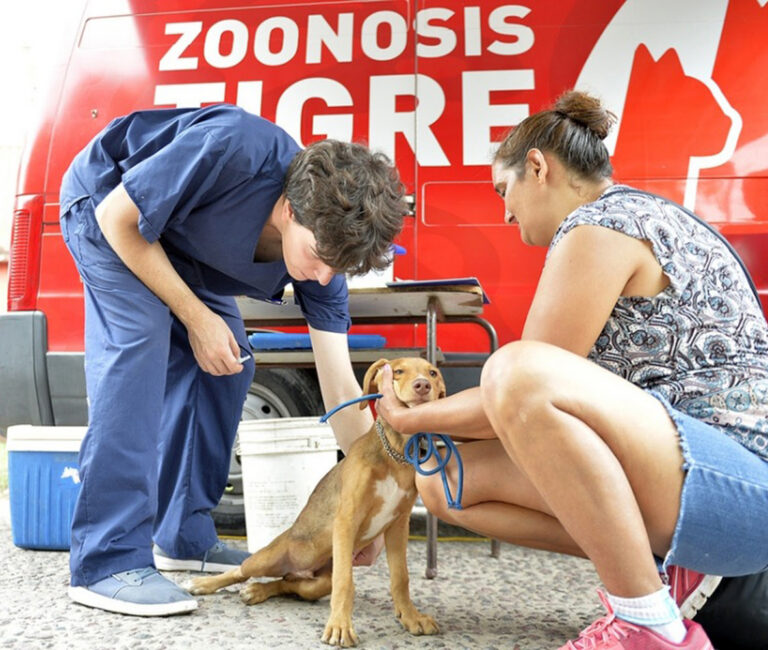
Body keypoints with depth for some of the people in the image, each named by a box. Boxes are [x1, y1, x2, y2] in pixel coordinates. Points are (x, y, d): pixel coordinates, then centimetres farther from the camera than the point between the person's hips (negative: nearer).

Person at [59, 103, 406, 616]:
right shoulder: (231, 151, -40)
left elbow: (341, 389, -17)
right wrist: (196, 318, -26)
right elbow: (119, 218, -26)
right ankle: (108, 562, -19)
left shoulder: (326, 238, -21)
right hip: (106, 204, -5)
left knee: (228, 364, -4)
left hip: (183, 243, 6)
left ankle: (184, 535, 9)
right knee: (139, 344, -24)